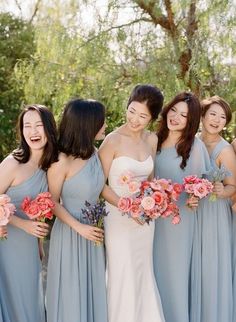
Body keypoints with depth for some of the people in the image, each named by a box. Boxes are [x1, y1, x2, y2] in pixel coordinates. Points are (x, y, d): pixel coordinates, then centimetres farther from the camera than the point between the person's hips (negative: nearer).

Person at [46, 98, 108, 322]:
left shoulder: (93, 153, -2)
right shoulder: (61, 161, -21)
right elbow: (53, 202, -13)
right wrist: (79, 227, -18)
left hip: (93, 231, 6)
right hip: (70, 232, -6)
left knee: (92, 288, 17)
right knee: (71, 290, 9)